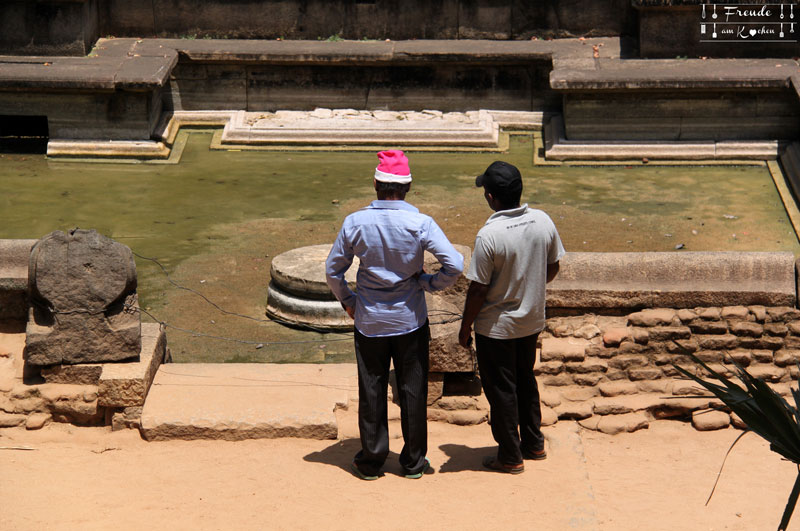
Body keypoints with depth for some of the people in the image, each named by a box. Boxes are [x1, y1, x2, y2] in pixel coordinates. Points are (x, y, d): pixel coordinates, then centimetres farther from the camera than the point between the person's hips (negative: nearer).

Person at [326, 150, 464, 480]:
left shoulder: (355, 223, -11)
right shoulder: (421, 224, -15)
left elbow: (332, 270, -2)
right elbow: (455, 266, -20)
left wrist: (347, 301, 13)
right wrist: (427, 282, -3)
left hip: (369, 321, 1)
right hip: (410, 320, -1)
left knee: (371, 391, 13)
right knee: (413, 391, 12)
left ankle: (371, 461, 22)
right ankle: (414, 462, 21)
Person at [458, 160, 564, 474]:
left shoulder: (489, 235, -26)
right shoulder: (543, 221, -8)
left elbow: (478, 289, -20)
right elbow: (552, 269, 5)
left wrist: (465, 329, -7)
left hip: (497, 328, -6)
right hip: (532, 321, 6)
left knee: (501, 390, 9)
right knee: (525, 381, 24)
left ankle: (510, 457, 18)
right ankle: (533, 444, 35)